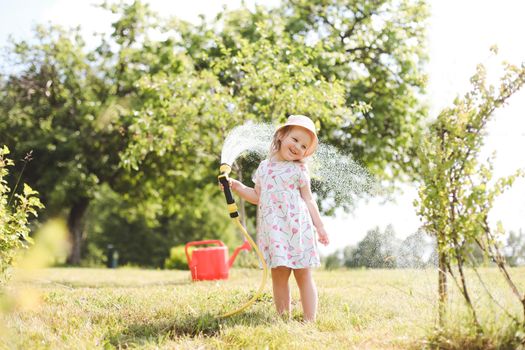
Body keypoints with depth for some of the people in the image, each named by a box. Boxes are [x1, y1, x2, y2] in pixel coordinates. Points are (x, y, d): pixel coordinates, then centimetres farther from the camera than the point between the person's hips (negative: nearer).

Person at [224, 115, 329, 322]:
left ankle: (310, 320, 1)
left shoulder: (299, 169, 4)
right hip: (274, 230, 3)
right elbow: (257, 197, 19)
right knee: (278, 275, 2)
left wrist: (319, 226, 3)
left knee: (303, 275, 0)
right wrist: (236, 187, 10)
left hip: (297, 227, -3)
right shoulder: (264, 167, 13)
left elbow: (308, 200, 7)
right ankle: (283, 318, 6)